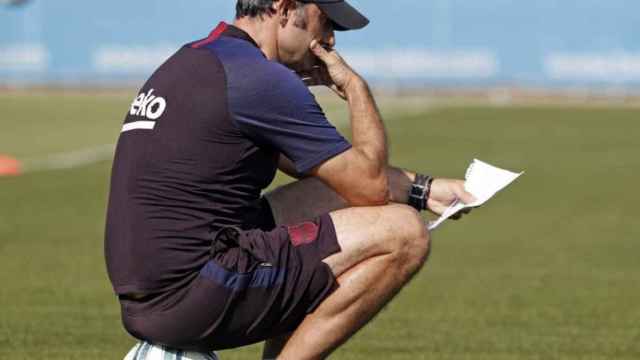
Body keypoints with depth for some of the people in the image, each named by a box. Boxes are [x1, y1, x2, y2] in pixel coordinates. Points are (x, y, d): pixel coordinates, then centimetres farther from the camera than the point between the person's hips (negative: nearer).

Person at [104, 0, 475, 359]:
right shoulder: (262, 79, -12)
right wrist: (355, 85, 6)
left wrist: (420, 189, 23)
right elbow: (370, 186, -7)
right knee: (403, 233, -10)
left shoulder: (193, 61, 19)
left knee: (331, 193, 26)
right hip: (191, 302, -10)